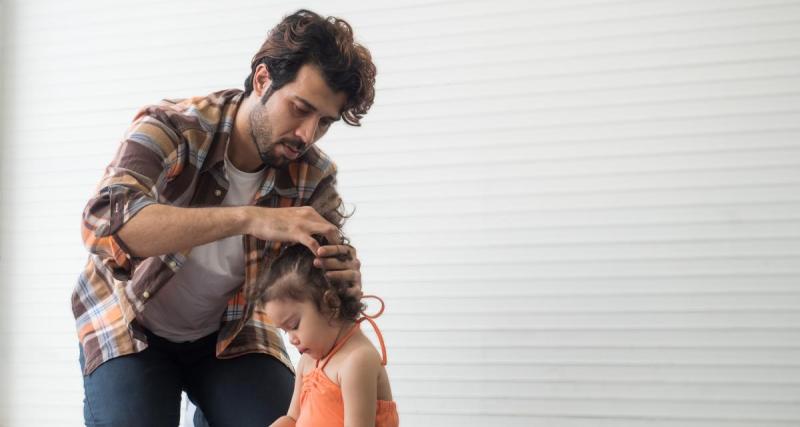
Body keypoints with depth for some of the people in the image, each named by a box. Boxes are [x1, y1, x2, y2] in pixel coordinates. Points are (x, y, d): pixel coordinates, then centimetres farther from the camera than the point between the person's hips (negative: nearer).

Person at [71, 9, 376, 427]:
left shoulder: (314, 176, -15)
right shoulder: (171, 130, -26)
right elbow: (104, 221, -44)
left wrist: (346, 279, -37)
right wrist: (250, 218, -52)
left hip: (231, 333, 3)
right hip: (130, 328, -2)